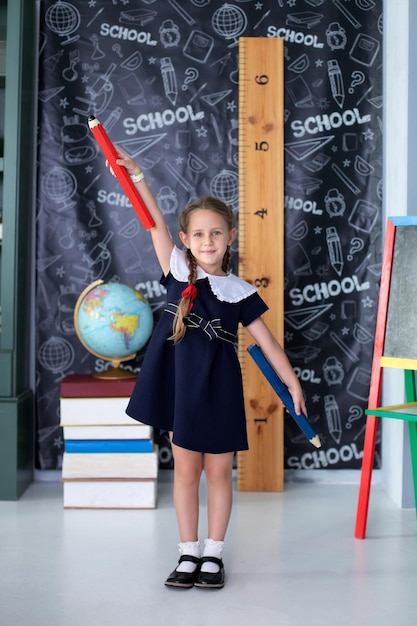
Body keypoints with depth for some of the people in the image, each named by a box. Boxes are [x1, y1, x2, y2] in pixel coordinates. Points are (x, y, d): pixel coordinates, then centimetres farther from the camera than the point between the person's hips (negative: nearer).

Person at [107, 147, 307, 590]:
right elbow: (156, 224, -9)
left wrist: (293, 384, 0)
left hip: (221, 390, -1)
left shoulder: (239, 291, -3)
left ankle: (213, 554, 23)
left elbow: (267, 342, 1)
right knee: (186, 470, 10)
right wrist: (136, 175, -17)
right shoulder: (178, 273, -1)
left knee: (218, 472, 9)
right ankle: (188, 553, 23)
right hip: (181, 387, 1)